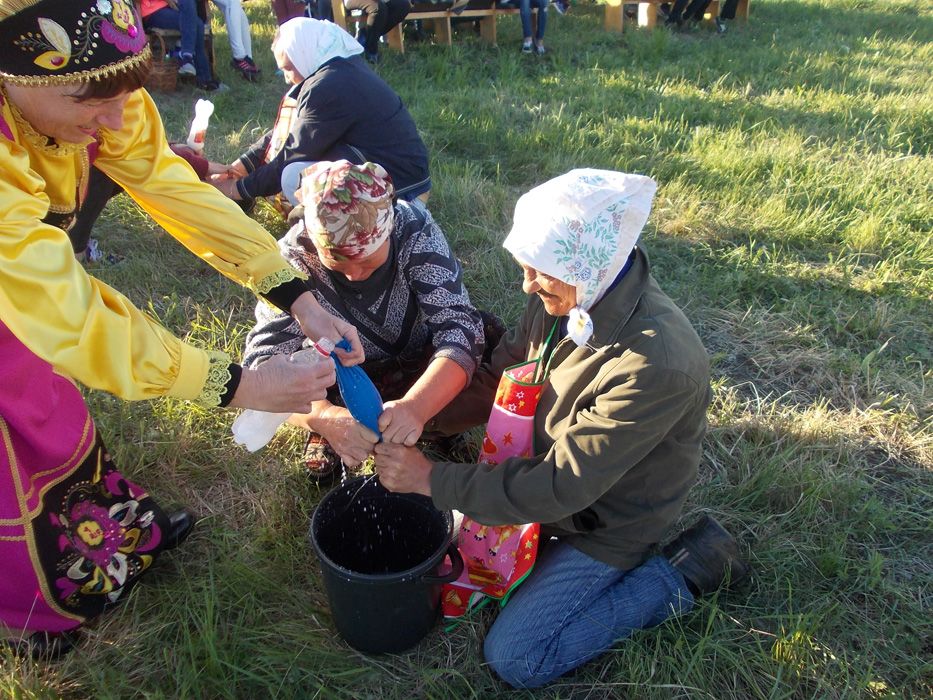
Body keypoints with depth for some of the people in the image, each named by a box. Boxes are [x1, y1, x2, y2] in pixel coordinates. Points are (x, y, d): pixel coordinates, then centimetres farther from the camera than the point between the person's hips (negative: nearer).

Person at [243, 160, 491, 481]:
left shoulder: (415, 229, -28)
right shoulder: (294, 256, -27)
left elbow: (458, 325, -35)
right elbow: (263, 362, -32)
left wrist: (415, 406, -53)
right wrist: (325, 418, -52)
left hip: (418, 366, 1)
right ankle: (325, 434, 4)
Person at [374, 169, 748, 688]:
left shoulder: (659, 362, -38)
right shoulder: (567, 295, -16)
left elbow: (561, 486, -32)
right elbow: (502, 374, -1)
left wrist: (432, 480, -28)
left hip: (604, 521, -7)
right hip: (549, 466, 7)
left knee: (514, 659, -2)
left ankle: (676, 578, 5)